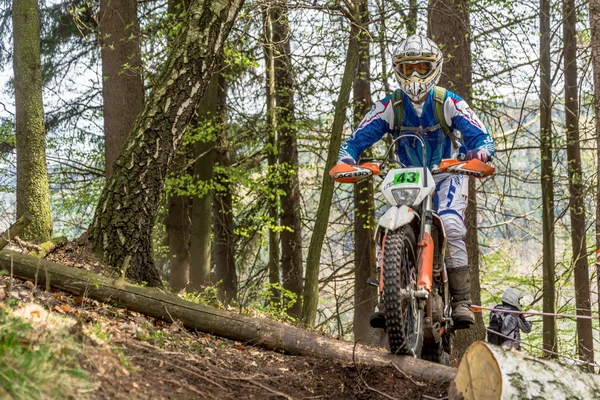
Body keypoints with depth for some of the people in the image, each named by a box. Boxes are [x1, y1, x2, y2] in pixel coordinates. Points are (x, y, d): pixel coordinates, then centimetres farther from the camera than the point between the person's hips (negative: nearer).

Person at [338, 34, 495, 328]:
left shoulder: (449, 103, -11)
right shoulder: (390, 106, -6)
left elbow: (481, 136, -16)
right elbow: (358, 138, -8)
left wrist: (479, 155, -41)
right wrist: (345, 161, -30)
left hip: (447, 175, -3)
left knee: (450, 227, -26)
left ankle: (462, 300, -23)